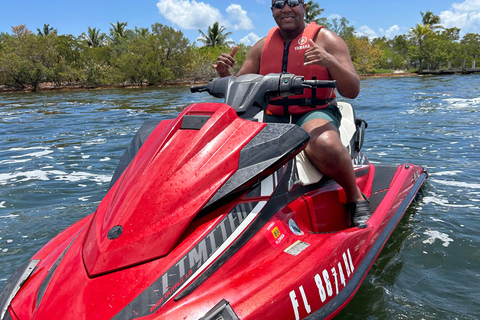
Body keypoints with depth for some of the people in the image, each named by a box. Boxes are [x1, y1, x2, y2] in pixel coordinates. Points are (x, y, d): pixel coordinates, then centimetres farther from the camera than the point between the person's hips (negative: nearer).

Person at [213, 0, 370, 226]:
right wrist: (224, 73, -9)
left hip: (316, 113, -4)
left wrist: (330, 61, -25)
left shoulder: (325, 39, 1)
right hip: (273, 118, 5)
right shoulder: (262, 46, 13)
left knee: (325, 144, -39)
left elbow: (352, 91, -7)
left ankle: (356, 197, -12)